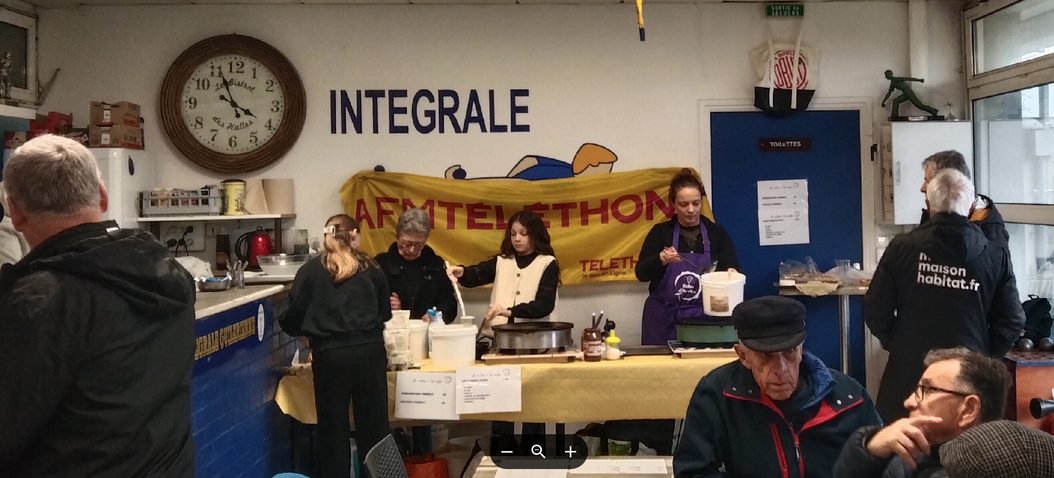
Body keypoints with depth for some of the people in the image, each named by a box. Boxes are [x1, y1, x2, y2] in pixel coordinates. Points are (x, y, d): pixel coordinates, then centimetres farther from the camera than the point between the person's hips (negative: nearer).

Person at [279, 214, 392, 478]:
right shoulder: (371, 269, 9)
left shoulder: (311, 270, 4)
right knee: (373, 424, 9)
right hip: (370, 350, 2)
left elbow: (295, 315, 4)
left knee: (333, 426, 9)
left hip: (330, 354, -1)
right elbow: (385, 313, 14)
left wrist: (299, 329, 26)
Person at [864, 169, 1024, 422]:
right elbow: (1012, 321, -1)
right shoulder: (996, 256, -2)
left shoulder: (902, 247, -6)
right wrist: (984, 356, 14)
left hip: (909, 370, -1)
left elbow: (875, 309, -5)